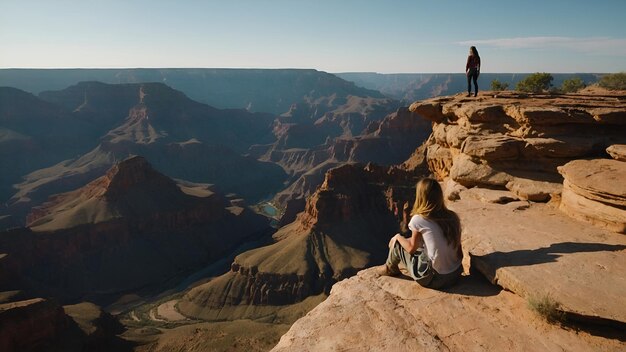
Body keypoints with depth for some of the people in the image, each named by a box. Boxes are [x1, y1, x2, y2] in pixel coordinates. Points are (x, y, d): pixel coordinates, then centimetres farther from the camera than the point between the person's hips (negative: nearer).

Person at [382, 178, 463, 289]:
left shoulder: (418, 220, -15)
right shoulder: (453, 217, -1)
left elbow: (411, 249, -2)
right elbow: (459, 251, 4)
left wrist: (398, 237, 15)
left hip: (435, 279, -6)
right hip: (456, 275, 6)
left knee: (396, 241, 12)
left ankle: (390, 269, 38)